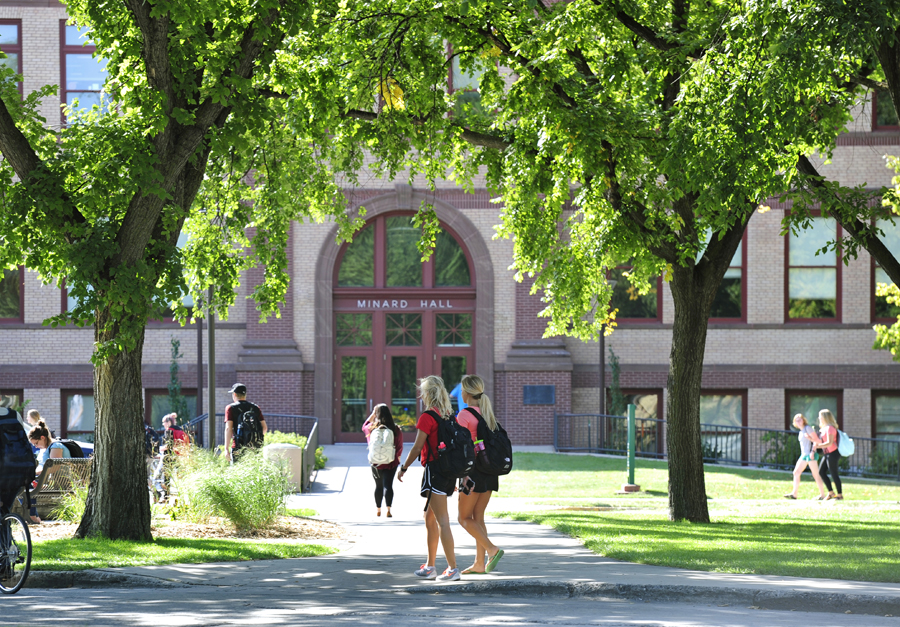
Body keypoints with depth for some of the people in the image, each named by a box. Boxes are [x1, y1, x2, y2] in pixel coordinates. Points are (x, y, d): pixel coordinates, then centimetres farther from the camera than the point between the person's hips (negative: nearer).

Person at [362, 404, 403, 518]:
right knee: (388, 485, -3)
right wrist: (397, 457, 23)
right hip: (391, 463, -1)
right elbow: (400, 447, 4)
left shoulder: (372, 428, -8)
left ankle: (378, 510, 27)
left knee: (378, 486, 16)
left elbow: (364, 426, 18)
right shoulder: (396, 430, -8)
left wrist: (373, 414, 15)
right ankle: (388, 509, -20)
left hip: (376, 463, 1)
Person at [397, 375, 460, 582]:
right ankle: (430, 566, 24)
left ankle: (453, 568, -13)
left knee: (442, 521, -9)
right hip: (449, 470, 9)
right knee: (430, 518, 18)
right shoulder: (449, 415, 11)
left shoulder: (427, 417, -13)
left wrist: (403, 468, 2)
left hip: (435, 469, -9)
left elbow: (417, 448, -12)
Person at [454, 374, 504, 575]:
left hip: (473, 471, -7)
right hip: (490, 472, 7)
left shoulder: (465, 415, -12)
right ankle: (479, 563, 9)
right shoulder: (487, 413, 11)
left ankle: (492, 549, -13)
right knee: (478, 517, 12)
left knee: (464, 517, 2)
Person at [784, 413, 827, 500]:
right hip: (803, 455, 9)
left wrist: (813, 452, -20)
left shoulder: (808, 428, -7)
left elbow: (816, 440, -12)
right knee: (796, 473, 2)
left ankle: (822, 495, 0)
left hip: (810, 455, -9)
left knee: (816, 475, -4)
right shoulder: (801, 432, 17)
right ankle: (794, 494, 3)